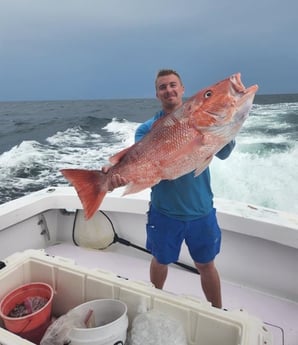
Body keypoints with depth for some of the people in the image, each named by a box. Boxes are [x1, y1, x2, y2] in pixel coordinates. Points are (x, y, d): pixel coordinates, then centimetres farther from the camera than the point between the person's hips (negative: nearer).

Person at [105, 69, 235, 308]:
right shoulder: (148, 129, -4)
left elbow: (223, 154, -13)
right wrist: (119, 174, -39)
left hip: (201, 211, 0)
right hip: (164, 212, 0)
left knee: (206, 265, 16)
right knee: (160, 261, 20)